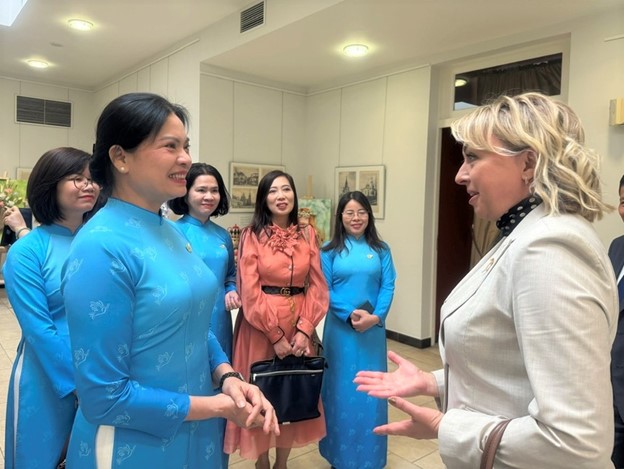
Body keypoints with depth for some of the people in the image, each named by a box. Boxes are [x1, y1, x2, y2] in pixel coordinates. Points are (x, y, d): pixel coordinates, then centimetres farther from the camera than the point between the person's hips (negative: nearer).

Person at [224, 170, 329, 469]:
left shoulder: (307, 235, 4)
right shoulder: (252, 236, -6)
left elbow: (317, 286, 1)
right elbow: (249, 292, -11)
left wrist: (304, 329, -9)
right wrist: (275, 335, -13)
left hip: (299, 325, 3)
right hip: (260, 326, -3)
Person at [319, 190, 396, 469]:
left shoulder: (381, 250, 4)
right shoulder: (330, 250, -1)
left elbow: (388, 286, -2)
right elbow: (325, 289, -6)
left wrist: (375, 316, -16)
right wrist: (349, 314, -16)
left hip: (373, 327, 2)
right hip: (340, 326, -1)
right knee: (342, 387, 8)